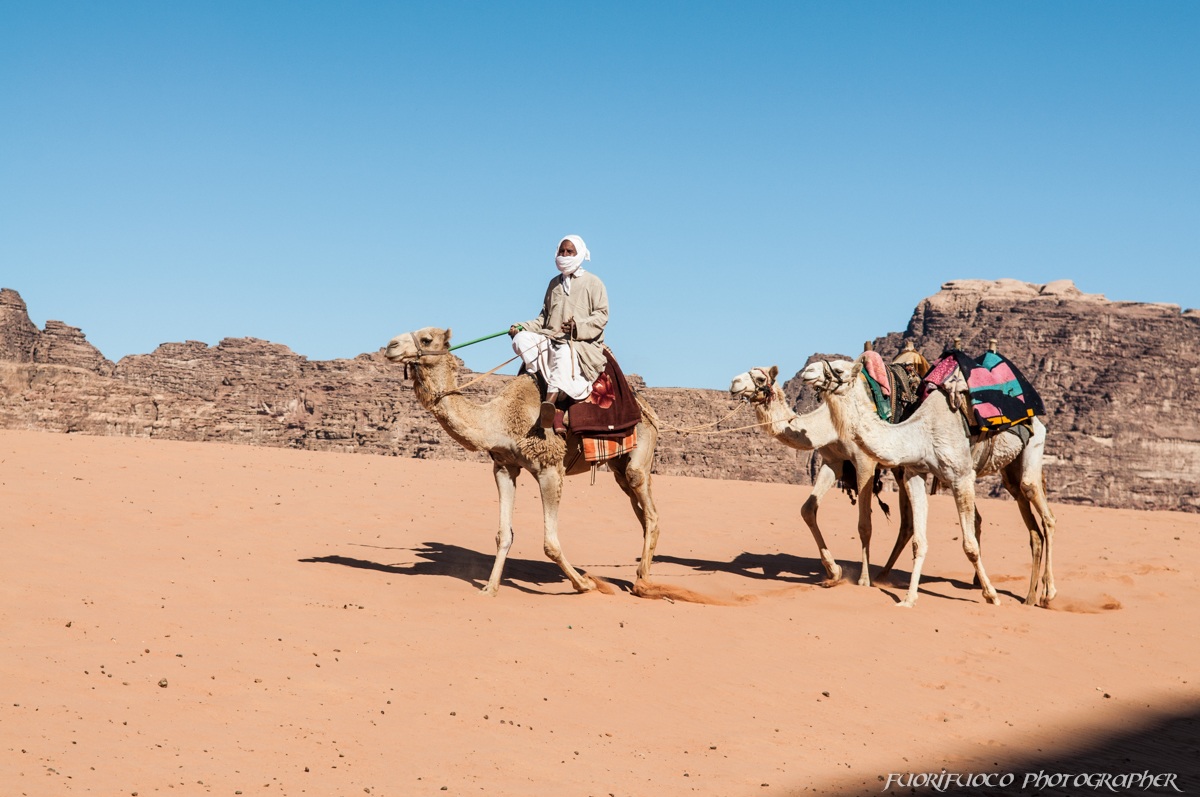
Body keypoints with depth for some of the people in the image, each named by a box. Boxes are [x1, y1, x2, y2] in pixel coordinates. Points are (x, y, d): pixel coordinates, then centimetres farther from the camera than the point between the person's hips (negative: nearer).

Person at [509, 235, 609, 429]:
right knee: (522, 339, -23)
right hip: (551, 339, 5)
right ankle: (555, 387, -32)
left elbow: (602, 314, -2)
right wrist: (522, 327, 7)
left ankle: (550, 400, -54)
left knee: (565, 353, -40)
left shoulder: (592, 283, 6)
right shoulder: (554, 283, 21)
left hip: (582, 342, -5)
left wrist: (579, 326, -19)